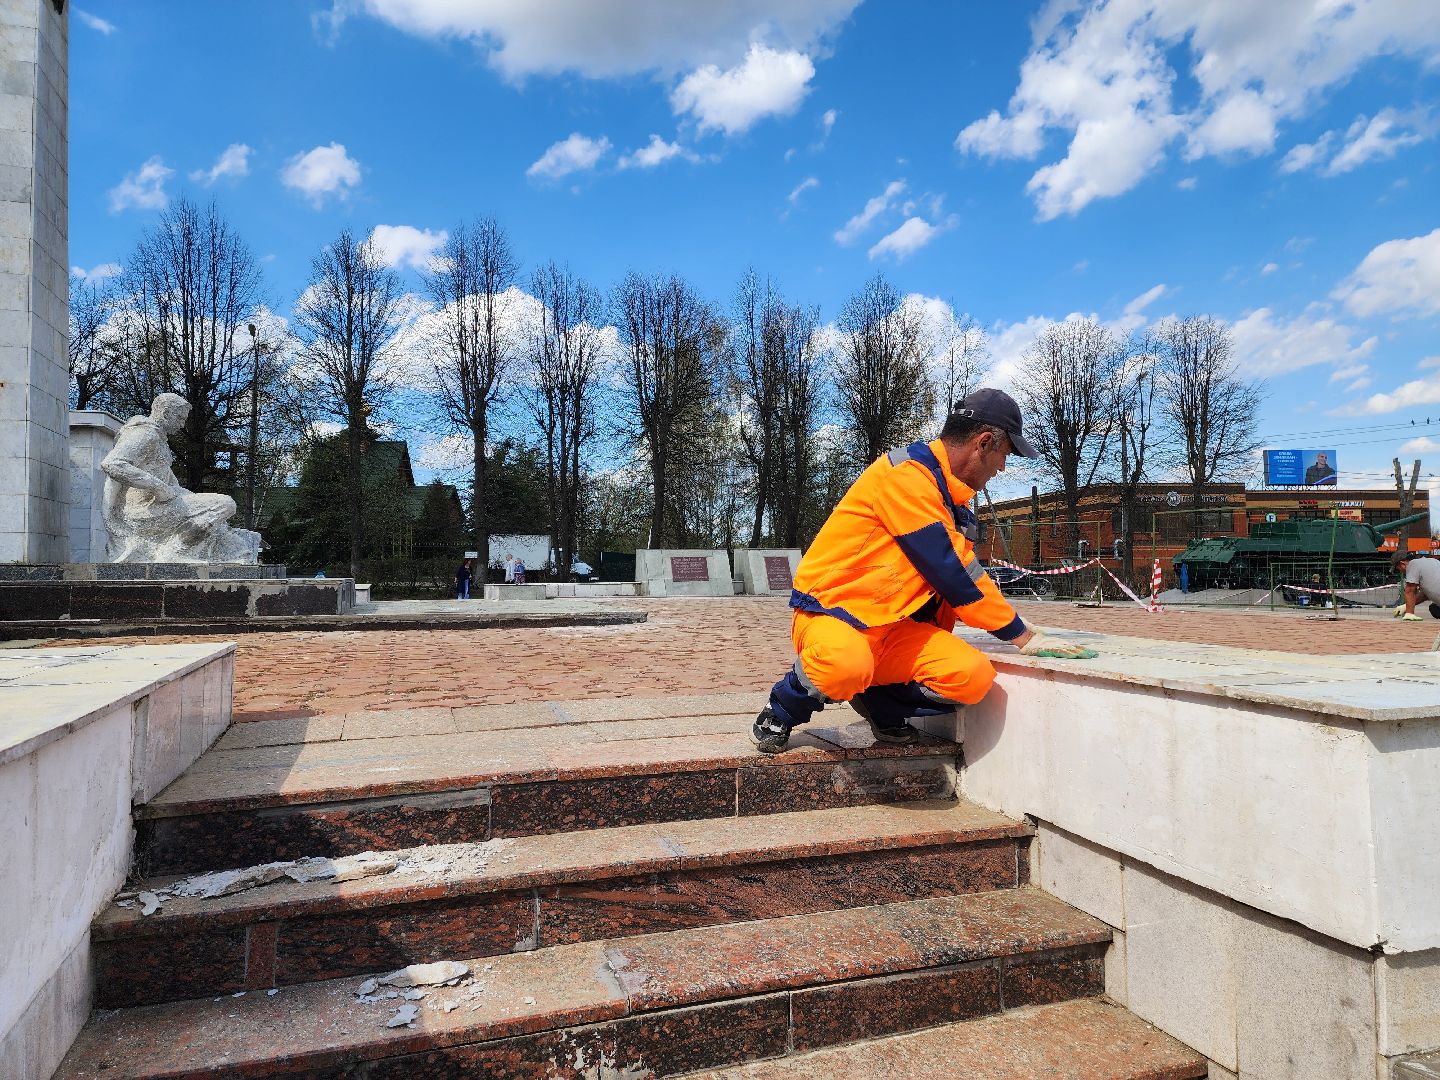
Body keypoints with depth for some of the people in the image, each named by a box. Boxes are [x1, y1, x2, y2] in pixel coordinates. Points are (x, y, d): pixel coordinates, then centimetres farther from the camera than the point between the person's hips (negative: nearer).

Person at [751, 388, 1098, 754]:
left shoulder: (950, 498, 15)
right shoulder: (908, 473, -15)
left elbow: (961, 573, 18)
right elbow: (951, 571, -17)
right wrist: (1022, 635, -9)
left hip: (895, 628, 8)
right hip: (831, 610, -8)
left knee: (974, 675, -17)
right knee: (846, 666, -41)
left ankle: (878, 700, 8)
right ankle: (783, 707, -7)